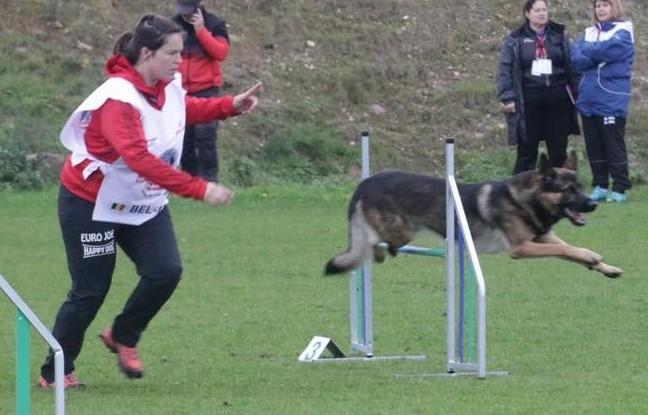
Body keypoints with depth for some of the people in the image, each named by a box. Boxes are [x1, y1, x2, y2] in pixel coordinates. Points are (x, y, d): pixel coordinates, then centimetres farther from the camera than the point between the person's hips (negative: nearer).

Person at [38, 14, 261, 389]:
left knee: (166, 271, -10)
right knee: (91, 290, -2)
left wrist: (231, 106, 4)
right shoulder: (118, 99, -30)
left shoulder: (169, 88, -5)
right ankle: (54, 373, 14)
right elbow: (140, 159, -41)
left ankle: (123, 337, 15)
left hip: (145, 203, 7)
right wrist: (199, 189, -44)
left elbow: (187, 109, 21)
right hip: (93, 205, -7)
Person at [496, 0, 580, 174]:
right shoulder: (515, 40, 2)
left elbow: (572, 66, 8)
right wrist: (507, 98, -8)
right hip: (528, 102, -2)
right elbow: (504, 70, -1)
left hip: (557, 100, 2)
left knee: (558, 149, 5)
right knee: (527, 149, 2)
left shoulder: (559, 37, 8)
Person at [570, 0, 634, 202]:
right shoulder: (589, 33, 15)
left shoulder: (623, 32, -1)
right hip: (589, 100, 6)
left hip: (612, 101, -6)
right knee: (594, 146, 8)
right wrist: (599, 55, -14)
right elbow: (576, 59, 1)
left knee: (614, 146, -5)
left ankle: (619, 189, -2)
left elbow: (606, 50, -18)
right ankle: (599, 187, 14)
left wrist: (586, 50, -1)